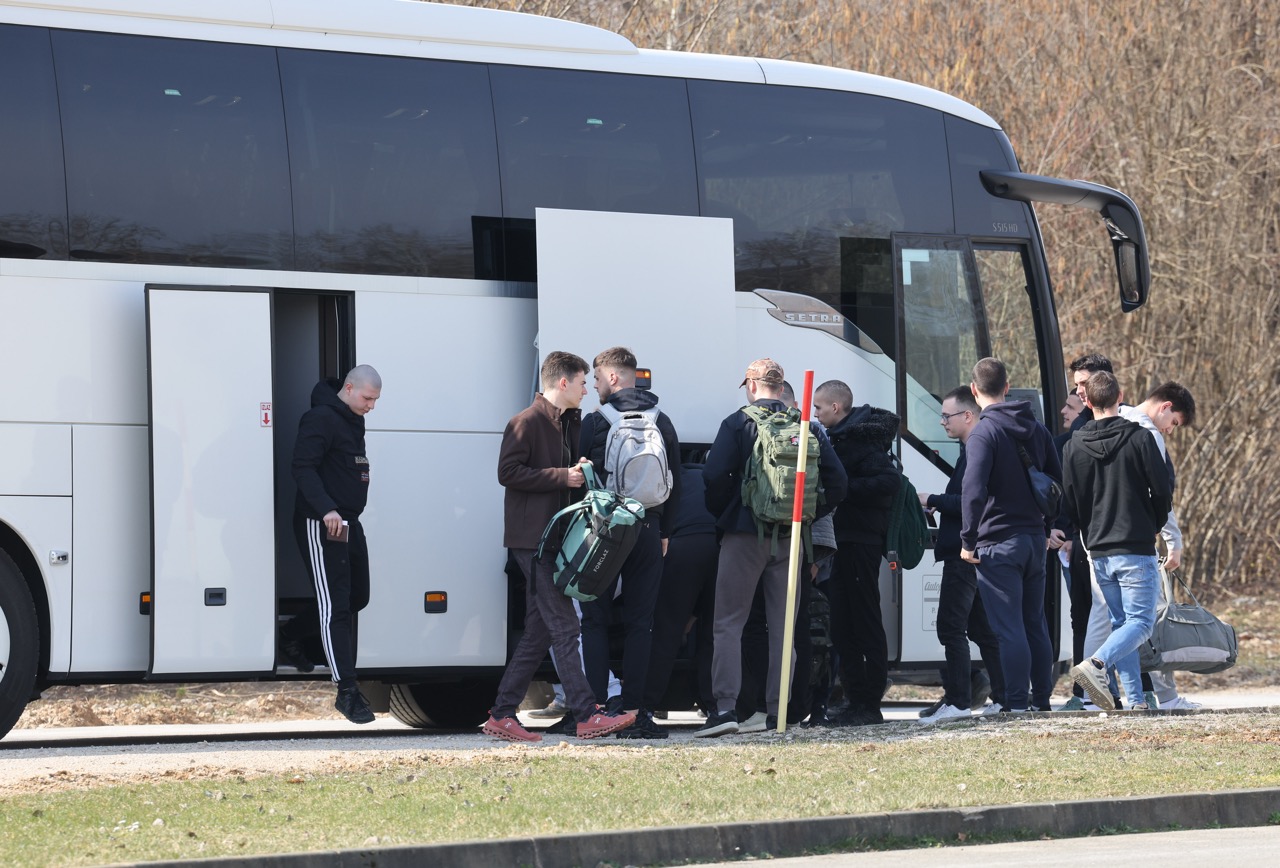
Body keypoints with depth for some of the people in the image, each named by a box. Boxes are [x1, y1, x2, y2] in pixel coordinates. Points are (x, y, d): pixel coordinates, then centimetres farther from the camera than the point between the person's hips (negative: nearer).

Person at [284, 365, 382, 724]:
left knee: (357, 596, 17)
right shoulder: (321, 418, -14)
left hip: (348, 524, 10)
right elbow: (303, 468, -22)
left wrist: (350, 512, 18)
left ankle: (292, 636, 38)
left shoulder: (352, 422, 15)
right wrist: (326, 509, -31)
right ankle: (347, 691, -11)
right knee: (335, 606, -10)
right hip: (321, 526, -10)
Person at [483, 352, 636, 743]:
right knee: (564, 627, -12)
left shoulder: (568, 423, 20)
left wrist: (580, 474, 9)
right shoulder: (527, 422, -9)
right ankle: (587, 716, -14)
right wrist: (562, 477, -17)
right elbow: (508, 472, -17)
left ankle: (502, 714, 12)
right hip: (532, 538, -10)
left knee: (539, 633, 8)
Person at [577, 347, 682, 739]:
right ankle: (634, 712, 0)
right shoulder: (662, 423, 8)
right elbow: (676, 484, 11)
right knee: (639, 623, 5)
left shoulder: (595, 423, -5)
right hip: (647, 533, 3)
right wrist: (664, 531, 17)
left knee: (595, 621, 3)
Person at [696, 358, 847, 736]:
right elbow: (836, 480, 4)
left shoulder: (738, 424, -5)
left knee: (728, 624, -1)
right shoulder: (808, 427, 7)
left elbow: (714, 476, -14)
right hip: (790, 538, 4)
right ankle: (777, 712, 7)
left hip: (745, 535, -4)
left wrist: (723, 515, 3)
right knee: (783, 627, 10)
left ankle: (724, 707, -13)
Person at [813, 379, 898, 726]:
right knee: (841, 626, 12)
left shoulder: (862, 440, -13)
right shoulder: (838, 438, 18)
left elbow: (890, 481, -24)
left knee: (865, 622, -6)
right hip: (843, 541, 10)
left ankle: (870, 704, -3)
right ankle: (857, 701, 19)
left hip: (860, 542, -10)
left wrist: (845, 489, -22)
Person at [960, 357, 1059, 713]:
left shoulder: (984, 433, -12)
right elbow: (1059, 482, 15)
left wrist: (968, 540, -16)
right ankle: (1041, 700, 18)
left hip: (998, 542, -7)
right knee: (1035, 624, 14)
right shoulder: (1037, 429, 11)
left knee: (1008, 629, -6)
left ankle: (1017, 704, -7)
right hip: (1035, 539, 7)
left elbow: (973, 490, -22)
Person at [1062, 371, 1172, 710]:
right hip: (1136, 549, -5)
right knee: (1140, 621, -3)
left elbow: (1069, 503, 6)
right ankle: (1096, 664, -27)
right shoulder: (1138, 439, -7)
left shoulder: (1075, 446, 4)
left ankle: (1135, 699, 7)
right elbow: (1162, 491, -6)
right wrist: (1154, 526, 13)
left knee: (1121, 622, 13)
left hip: (1099, 552, 5)